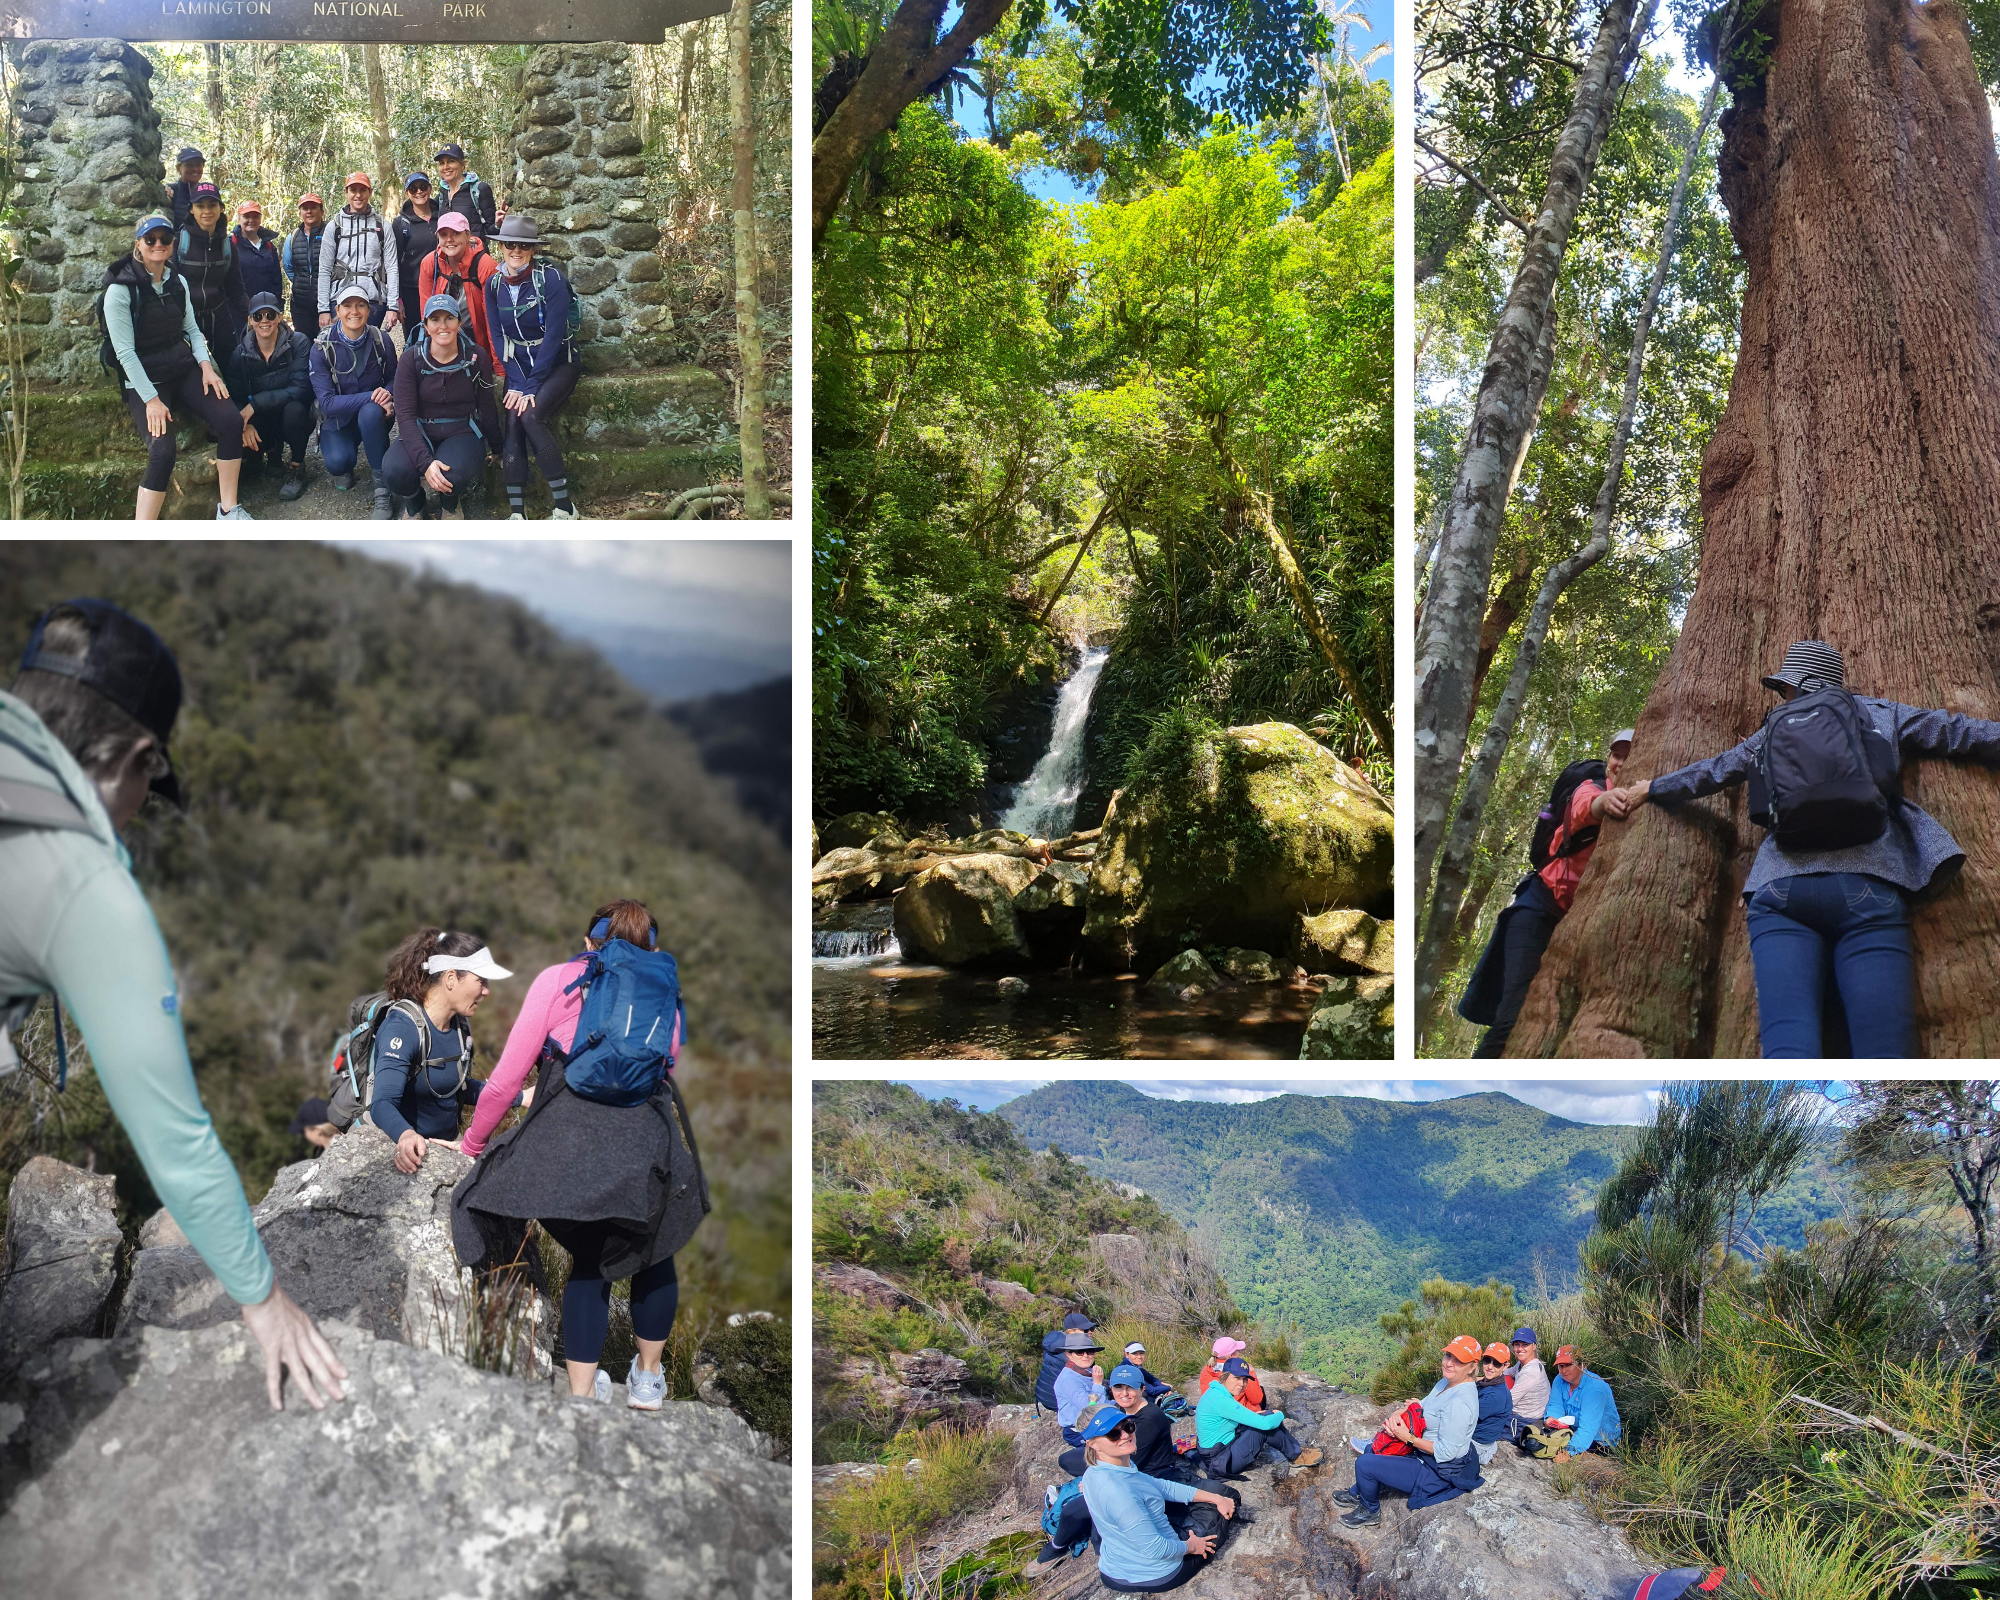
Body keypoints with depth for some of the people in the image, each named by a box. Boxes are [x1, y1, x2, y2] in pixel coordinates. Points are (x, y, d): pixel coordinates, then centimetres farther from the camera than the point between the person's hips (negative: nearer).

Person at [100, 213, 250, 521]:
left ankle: (228, 508, -5)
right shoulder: (121, 290, -11)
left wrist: (206, 366, -5)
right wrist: (151, 399, -19)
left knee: (231, 421, -17)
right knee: (163, 451, -25)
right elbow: (125, 352, -14)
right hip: (145, 381, -6)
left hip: (185, 370, 6)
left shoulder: (177, 282, 7)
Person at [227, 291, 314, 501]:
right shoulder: (240, 354, -3)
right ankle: (273, 450, 12)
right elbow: (237, 397, -5)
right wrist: (245, 425, -28)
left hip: (295, 417, -3)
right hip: (263, 421, 3)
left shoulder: (298, 343, -14)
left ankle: (297, 468, -11)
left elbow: (300, 389, -23)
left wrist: (256, 403, -29)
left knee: (294, 409, -37)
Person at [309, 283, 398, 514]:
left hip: (373, 417, 1)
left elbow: (394, 380, 4)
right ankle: (344, 468, 9)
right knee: (337, 461, -32)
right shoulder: (322, 348, -15)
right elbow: (327, 402, -20)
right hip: (338, 421, -1)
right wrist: (372, 396, -31)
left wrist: (387, 394, -22)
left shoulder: (380, 340, -10)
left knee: (371, 412, -36)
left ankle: (382, 489, -26)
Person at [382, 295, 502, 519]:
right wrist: (425, 462, -29)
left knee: (454, 473, -36)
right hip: (420, 434, 0)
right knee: (395, 469, -34)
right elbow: (406, 416, -14)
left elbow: (487, 409, 5)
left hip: (463, 433, 0)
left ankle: (452, 505, 5)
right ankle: (414, 505, 5)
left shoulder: (476, 357, -5)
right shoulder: (411, 359, -8)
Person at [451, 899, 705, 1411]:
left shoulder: (558, 979, 16)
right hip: (651, 1133, 2)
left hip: (569, 1136, -1)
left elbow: (505, 1079, 12)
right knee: (654, 1251, 26)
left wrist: (473, 1142, 27)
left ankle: (582, 1395, 23)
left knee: (588, 1261, 20)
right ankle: (647, 1378, 39)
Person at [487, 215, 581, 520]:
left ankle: (564, 506, -22)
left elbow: (554, 335, -17)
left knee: (531, 416, -28)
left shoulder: (550, 279, -13)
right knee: (513, 422, -20)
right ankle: (516, 513, -24)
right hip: (519, 367, 4)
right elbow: (497, 336, 2)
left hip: (557, 364, -4)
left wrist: (531, 385, -20)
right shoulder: (494, 284, 2)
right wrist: (515, 382, -12)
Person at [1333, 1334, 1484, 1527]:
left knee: (1365, 1464, -8)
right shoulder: (1448, 1382, -1)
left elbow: (1446, 1452, -29)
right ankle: (1358, 1493, 44)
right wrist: (1398, 1412, -11)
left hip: (1439, 1473, -10)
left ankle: (1370, 1512, 19)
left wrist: (1409, 1438, -23)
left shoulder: (1459, 1402, -31)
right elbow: (1423, 1406, 9)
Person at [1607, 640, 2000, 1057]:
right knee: (1883, 1056, -13)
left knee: (1787, 1046, -17)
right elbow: (1959, 734, 24)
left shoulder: (1773, 731, 25)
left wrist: (1652, 789, 52)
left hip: (1779, 893, 2)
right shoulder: (1880, 714, 21)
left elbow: (1710, 772, 35)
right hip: (1866, 889, -1)